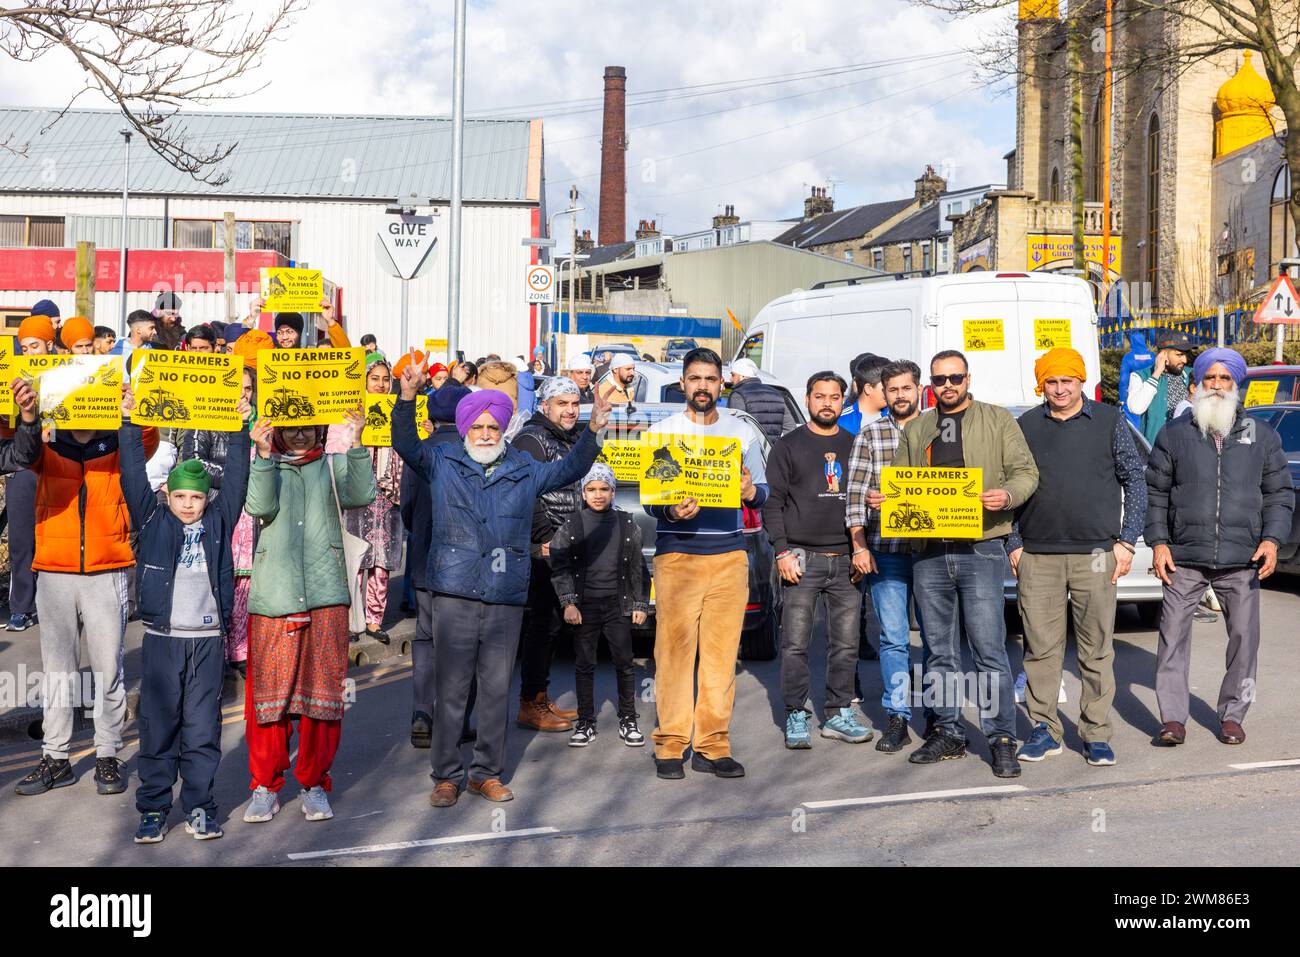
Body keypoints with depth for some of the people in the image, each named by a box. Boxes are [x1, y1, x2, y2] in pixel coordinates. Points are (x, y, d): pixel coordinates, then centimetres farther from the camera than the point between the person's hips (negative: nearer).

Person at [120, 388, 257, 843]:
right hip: (161, 637, 0)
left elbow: (236, 480, 3)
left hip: (207, 639, 1)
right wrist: (130, 423, -7)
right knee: (157, 725, 4)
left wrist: (240, 430, -3)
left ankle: (199, 805, 14)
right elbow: (134, 476, -1)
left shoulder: (218, 521, 7)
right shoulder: (153, 521, 5)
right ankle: (153, 807, 14)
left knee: (202, 727, 5)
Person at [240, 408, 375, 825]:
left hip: (325, 597, 0)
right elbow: (259, 506, -10)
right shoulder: (265, 467, 10)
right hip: (272, 598, 0)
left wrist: (356, 445, -21)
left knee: (324, 689, 3)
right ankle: (265, 786, 16)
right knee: (267, 691, 3)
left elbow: (362, 494, -10)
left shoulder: (334, 466, 10)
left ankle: (315, 783, 16)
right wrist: (264, 454, -19)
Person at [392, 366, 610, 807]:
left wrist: (592, 431, 2)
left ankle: (487, 772, 20)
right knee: (451, 689, 1)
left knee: (497, 688, 8)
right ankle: (446, 775, 12)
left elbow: (570, 469, 17)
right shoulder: (442, 462, 7)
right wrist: (408, 397, -16)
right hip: (454, 594, -2)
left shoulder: (525, 470, 13)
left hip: (506, 597, 2)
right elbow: (405, 444, -2)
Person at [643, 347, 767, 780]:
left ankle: (713, 745, 8)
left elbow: (763, 492, 11)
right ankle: (670, 745, 2)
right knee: (675, 647, -5)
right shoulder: (661, 432, 7)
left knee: (722, 650, 1)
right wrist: (672, 512, -20)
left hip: (729, 554, 2)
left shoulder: (743, 432, 13)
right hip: (676, 554, -2)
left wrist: (751, 491, -12)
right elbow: (650, 501, 2)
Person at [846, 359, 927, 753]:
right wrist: (859, 547, -4)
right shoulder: (869, 433, 6)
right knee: (893, 638, 2)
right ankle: (897, 721, 9)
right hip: (884, 551, 0)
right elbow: (856, 494, 2)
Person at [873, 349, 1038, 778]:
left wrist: (1008, 495, -20)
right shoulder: (915, 430, 17)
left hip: (980, 550, -4)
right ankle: (947, 733, 21)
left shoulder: (998, 420, 7)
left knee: (989, 649, -7)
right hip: (929, 553, 4)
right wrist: (880, 498, -3)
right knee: (940, 651, 11)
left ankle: (1002, 739, 1)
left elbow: (1026, 471, 1)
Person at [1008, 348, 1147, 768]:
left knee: (1097, 650, 2)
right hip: (1037, 556, 1)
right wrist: (1013, 544, 5)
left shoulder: (1109, 420, 6)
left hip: (1095, 555, -1)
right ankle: (1044, 730, 14)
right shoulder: (1026, 426, 10)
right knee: (1040, 646, 3)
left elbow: (1135, 479, 7)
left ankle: (1096, 735, 11)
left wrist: (1126, 541, 0)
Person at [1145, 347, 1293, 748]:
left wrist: (1271, 539, -3)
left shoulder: (1262, 434, 10)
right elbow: (1155, 492, 9)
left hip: (1243, 559, 1)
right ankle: (1172, 718, 5)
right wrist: (1158, 542, -1)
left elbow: (1279, 492, 11)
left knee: (1244, 636, 4)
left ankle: (1232, 715, 19)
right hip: (1184, 557, -1)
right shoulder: (1175, 434, 7)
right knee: (1173, 634, -3)